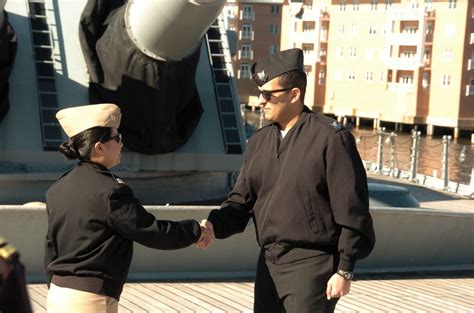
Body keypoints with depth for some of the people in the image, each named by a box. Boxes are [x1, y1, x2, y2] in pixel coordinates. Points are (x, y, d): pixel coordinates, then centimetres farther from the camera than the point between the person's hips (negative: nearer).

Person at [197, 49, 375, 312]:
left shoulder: (331, 138, -11)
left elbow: (351, 211, -12)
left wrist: (344, 270, -13)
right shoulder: (259, 141, 11)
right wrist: (215, 225, -9)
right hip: (269, 263, 7)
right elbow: (242, 200, 11)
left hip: (312, 266, -7)